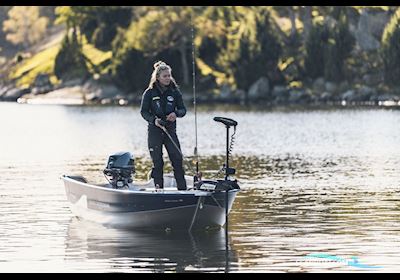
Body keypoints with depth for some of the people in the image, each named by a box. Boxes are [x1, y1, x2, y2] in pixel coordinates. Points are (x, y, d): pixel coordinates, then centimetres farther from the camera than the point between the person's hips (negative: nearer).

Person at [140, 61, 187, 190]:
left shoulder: (174, 91, 4)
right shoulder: (149, 93, -2)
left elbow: (183, 109, 5)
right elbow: (143, 111, -2)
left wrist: (176, 114, -17)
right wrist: (154, 120, -20)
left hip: (170, 130, 2)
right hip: (154, 131, -2)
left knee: (177, 160, -6)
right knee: (157, 162, 2)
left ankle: (183, 189, -1)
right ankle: (159, 189, 10)